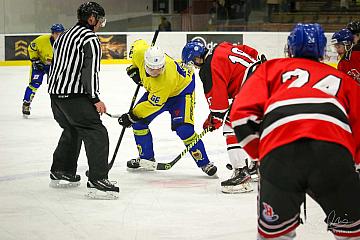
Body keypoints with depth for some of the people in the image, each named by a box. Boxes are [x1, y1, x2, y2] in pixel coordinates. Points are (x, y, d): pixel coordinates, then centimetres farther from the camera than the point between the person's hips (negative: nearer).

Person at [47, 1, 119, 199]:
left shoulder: (65, 36, 20)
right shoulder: (90, 39, -9)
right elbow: (90, 70, -18)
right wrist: (95, 99, -18)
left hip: (55, 93, 10)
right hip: (74, 96, -10)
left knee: (72, 131, 28)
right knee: (96, 133, -10)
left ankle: (60, 173, 36)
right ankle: (97, 181, -20)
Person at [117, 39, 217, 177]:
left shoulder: (167, 79, -43)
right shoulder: (140, 52, -29)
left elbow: (153, 103, -32)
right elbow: (138, 43, -2)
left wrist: (132, 116, -25)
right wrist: (134, 68, -3)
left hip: (182, 89, -7)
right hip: (154, 90, 8)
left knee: (183, 128, -24)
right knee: (138, 122, 2)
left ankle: (204, 163, -13)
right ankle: (147, 159, 19)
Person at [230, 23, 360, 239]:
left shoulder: (271, 68, 32)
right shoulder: (342, 78, 35)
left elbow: (242, 114, 18)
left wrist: (262, 154, 26)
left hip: (278, 150, 0)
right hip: (333, 147, 0)